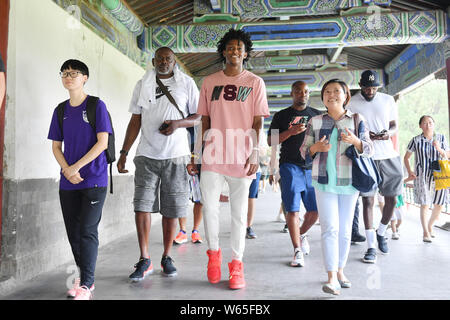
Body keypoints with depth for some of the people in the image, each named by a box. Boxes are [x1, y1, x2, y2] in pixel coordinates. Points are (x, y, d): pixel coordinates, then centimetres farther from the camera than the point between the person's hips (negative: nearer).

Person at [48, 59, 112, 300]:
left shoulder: (97, 106, -4)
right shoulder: (61, 110, 11)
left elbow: (102, 142, -10)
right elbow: (56, 146, 11)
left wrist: (76, 166, -13)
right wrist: (67, 170, -6)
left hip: (94, 180, -5)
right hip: (68, 182, 6)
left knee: (87, 231, -6)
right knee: (73, 232, 11)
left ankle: (86, 285, 3)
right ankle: (83, 277, 26)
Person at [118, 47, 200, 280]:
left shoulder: (187, 84, 7)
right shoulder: (142, 85, 12)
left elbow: (199, 117, 7)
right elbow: (135, 121, 11)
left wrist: (178, 123, -14)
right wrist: (124, 152, 4)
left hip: (175, 156, -1)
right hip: (147, 155, 1)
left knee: (171, 209, 4)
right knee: (141, 205, -7)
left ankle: (166, 257, 19)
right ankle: (144, 260, 6)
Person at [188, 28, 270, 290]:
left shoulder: (255, 82, 8)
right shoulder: (210, 82, 13)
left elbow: (258, 122, 3)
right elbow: (205, 121, 13)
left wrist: (255, 154, -7)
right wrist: (197, 154, 10)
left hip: (242, 157, -1)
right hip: (213, 154, 2)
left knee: (239, 212, 5)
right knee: (209, 207, -2)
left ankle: (237, 264, 18)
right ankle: (214, 253, 24)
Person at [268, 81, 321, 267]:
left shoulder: (317, 115, 16)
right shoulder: (281, 116, 8)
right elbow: (270, 141, 2)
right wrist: (291, 132, -12)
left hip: (313, 167, 3)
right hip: (290, 166, -3)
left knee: (315, 209, 3)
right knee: (293, 210, -6)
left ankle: (302, 234, 33)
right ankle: (298, 251, 4)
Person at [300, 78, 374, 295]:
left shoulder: (357, 120, 5)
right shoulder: (315, 122, 6)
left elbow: (369, 150, 4)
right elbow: (304, 151, 8)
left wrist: (356, 142, -17)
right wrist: (316, 147, -14)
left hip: (349, 181, 1)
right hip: (324, 180, -1)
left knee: (345, 229, 10)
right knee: (330, 228, -8)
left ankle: (340, 271, 26)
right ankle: (332, 278, -6)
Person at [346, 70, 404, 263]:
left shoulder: (388, 100, 10)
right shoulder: (351, 103, 1)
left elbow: (394, 125, 15)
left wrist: (389, 133, -8)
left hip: (388, 155, 3)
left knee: (392, 198, 5)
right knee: (368, 200, -3)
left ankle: (381, 232, 31)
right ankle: (371, 246, 5)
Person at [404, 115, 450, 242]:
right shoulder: (416, 140, -1)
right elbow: (406, 157, 7)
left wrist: (439, 149, -14)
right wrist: (410, 172, -3)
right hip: (422, 176, -3)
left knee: (439, 204, 6)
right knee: (425, 204, -7)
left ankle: (430, 226, 30)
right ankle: (426, 233, 4)